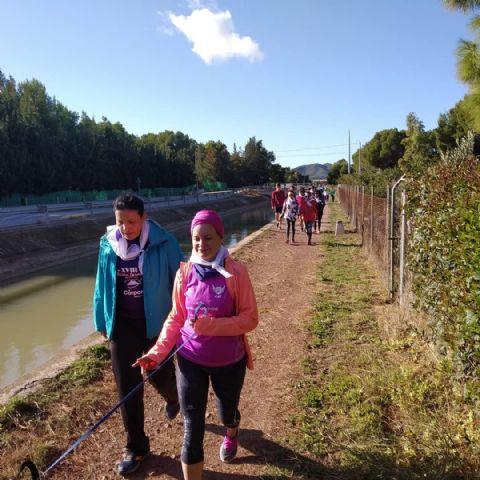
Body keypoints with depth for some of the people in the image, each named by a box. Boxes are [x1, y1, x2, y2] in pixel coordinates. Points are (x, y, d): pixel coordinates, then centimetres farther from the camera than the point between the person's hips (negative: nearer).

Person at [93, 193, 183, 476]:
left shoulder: (164, 243, -15)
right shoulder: (108, 245, -5)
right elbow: (102, 286, 6)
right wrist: (102, 322, 10)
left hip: (157, 323, -2)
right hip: (123, 325, 3)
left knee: (161, 377, 14)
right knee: (127, 387, 8)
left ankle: (174, 399, 53)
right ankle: (136, 447, 28)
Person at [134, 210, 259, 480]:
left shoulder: (236, 272, -15)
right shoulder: (185, 273, -7)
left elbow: (250, 318, -14)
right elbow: (176, 318, 1)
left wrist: (211, 325, -27)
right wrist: (157, 353, -11)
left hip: (229, 361, 0)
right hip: (190, 360, 1)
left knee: (227, 413, 23)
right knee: (193, 426, 1)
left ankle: (232, 434, 61)